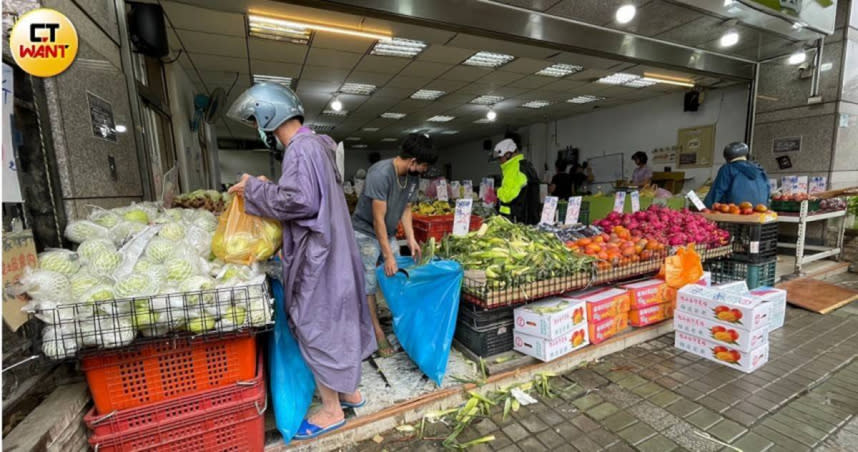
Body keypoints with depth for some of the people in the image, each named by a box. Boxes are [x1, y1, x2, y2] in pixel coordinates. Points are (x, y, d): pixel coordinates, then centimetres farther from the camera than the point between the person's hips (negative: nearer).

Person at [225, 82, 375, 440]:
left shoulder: (301, 148, -16)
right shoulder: (314, 144, 15)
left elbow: (299, 201, -24)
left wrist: (255, 189, -10)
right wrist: (268, 188, 11)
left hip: (317, 256, -10)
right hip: (328, 251, 10)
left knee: (317, 330, 4)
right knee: (335, 324, 18)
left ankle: (331, 410, 22)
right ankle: (349, 391, 35)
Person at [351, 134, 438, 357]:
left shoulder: (413, 176, -6)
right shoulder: (380, 174, -28)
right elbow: (378, 219, -26)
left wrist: (411, 239, -3)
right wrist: (388, 256, -23)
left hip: (388, 233, 7)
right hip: (366, 233, -6)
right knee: (368, 285, -2)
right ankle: (377, 332, 10)